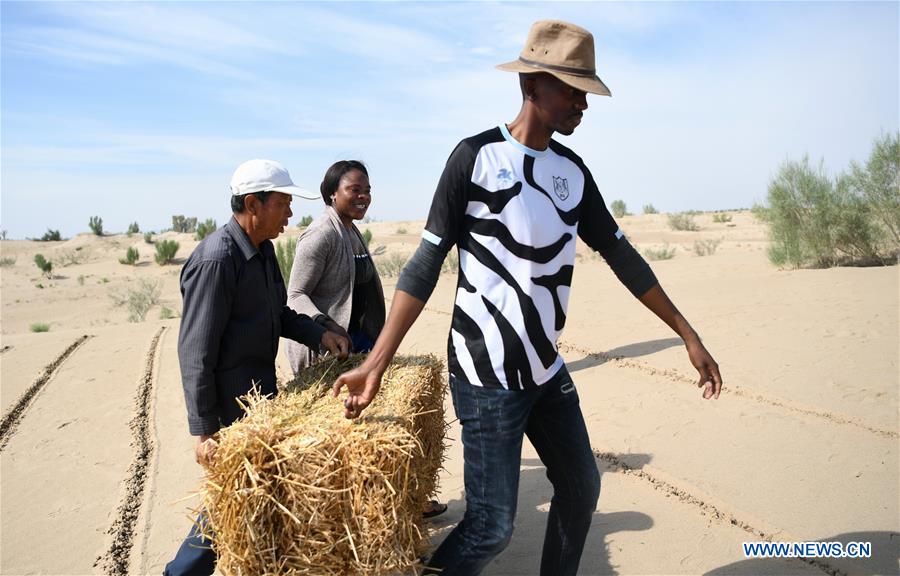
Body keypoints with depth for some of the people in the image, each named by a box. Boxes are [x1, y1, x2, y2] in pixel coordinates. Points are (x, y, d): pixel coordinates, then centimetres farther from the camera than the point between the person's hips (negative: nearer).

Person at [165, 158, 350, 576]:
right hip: (229, 404, -9)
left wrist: (318, 334, 2)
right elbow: (195, 352, -22)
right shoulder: (215, 259, -23)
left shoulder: (262, 248, 5)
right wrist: (204, 430, -20)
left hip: (260, 393, 9)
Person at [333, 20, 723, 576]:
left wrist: (688, 334, 12)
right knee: (492, 528, -4)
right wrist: (377, 361, -18)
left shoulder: (573, 169, 7)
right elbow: (428, 262, -11)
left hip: (548, 370, 7)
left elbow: (620, 254, 12)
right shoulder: (476, 156, -10)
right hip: (487, 377, -7)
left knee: (581, 489, 16)